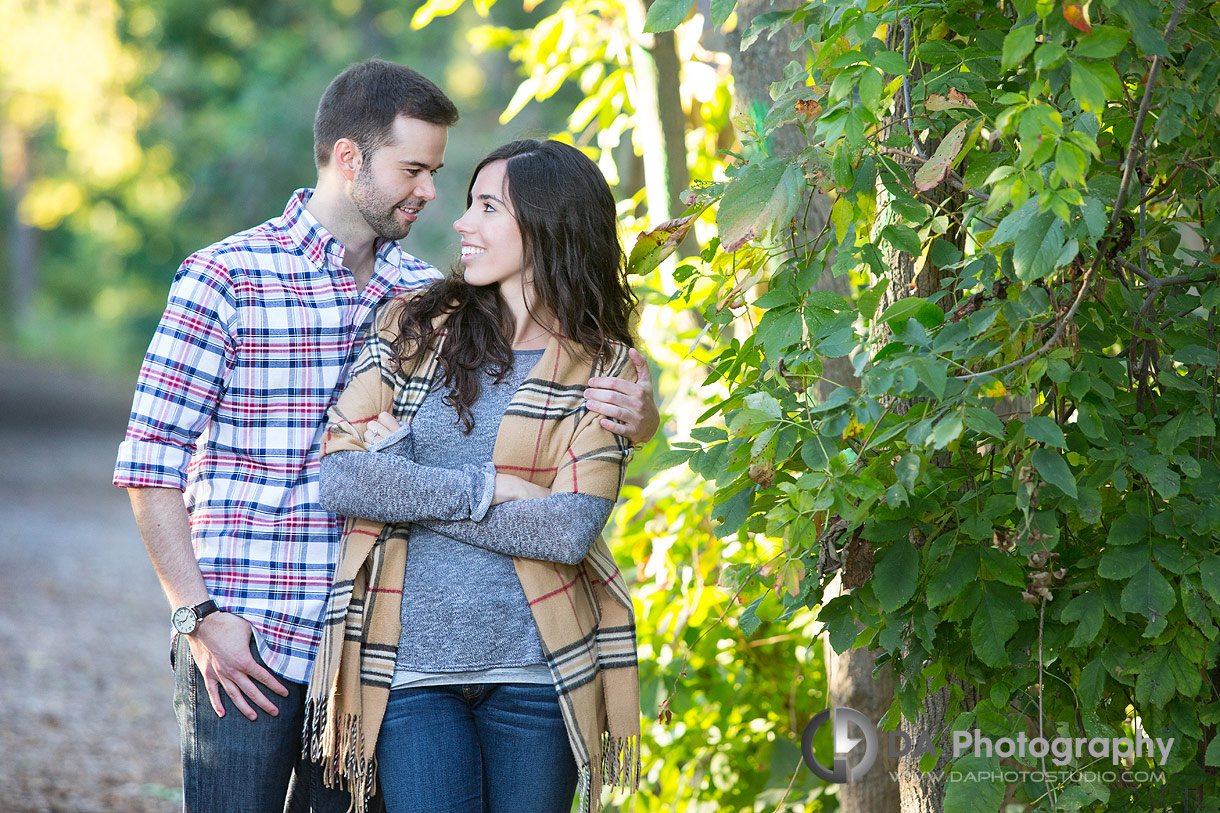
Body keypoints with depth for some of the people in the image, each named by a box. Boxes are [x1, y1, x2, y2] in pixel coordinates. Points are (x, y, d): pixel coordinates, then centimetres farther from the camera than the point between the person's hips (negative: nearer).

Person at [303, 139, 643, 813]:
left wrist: (403, 484, -8)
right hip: (412, 665, 0)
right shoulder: (415, 327, 6)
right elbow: (338, 477, -5)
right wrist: (484, 487, -12)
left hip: (534, 668, 0)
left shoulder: (604, 368, 2)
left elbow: (570, 529, -12)